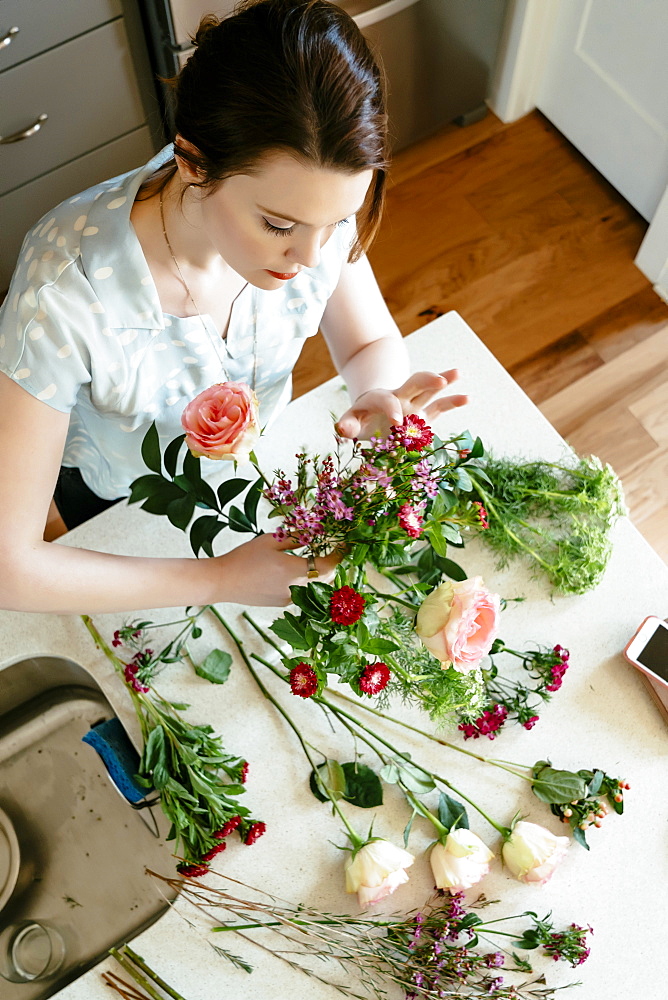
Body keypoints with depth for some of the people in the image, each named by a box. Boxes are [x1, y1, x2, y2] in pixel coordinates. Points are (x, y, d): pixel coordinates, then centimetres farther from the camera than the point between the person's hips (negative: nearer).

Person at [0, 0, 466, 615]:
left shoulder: (311, 203, -31)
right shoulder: (64, 294, -44)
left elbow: (373, 343, -11)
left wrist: (379, 399, -36)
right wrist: (220, 580, -39)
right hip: (120, 502, -2)